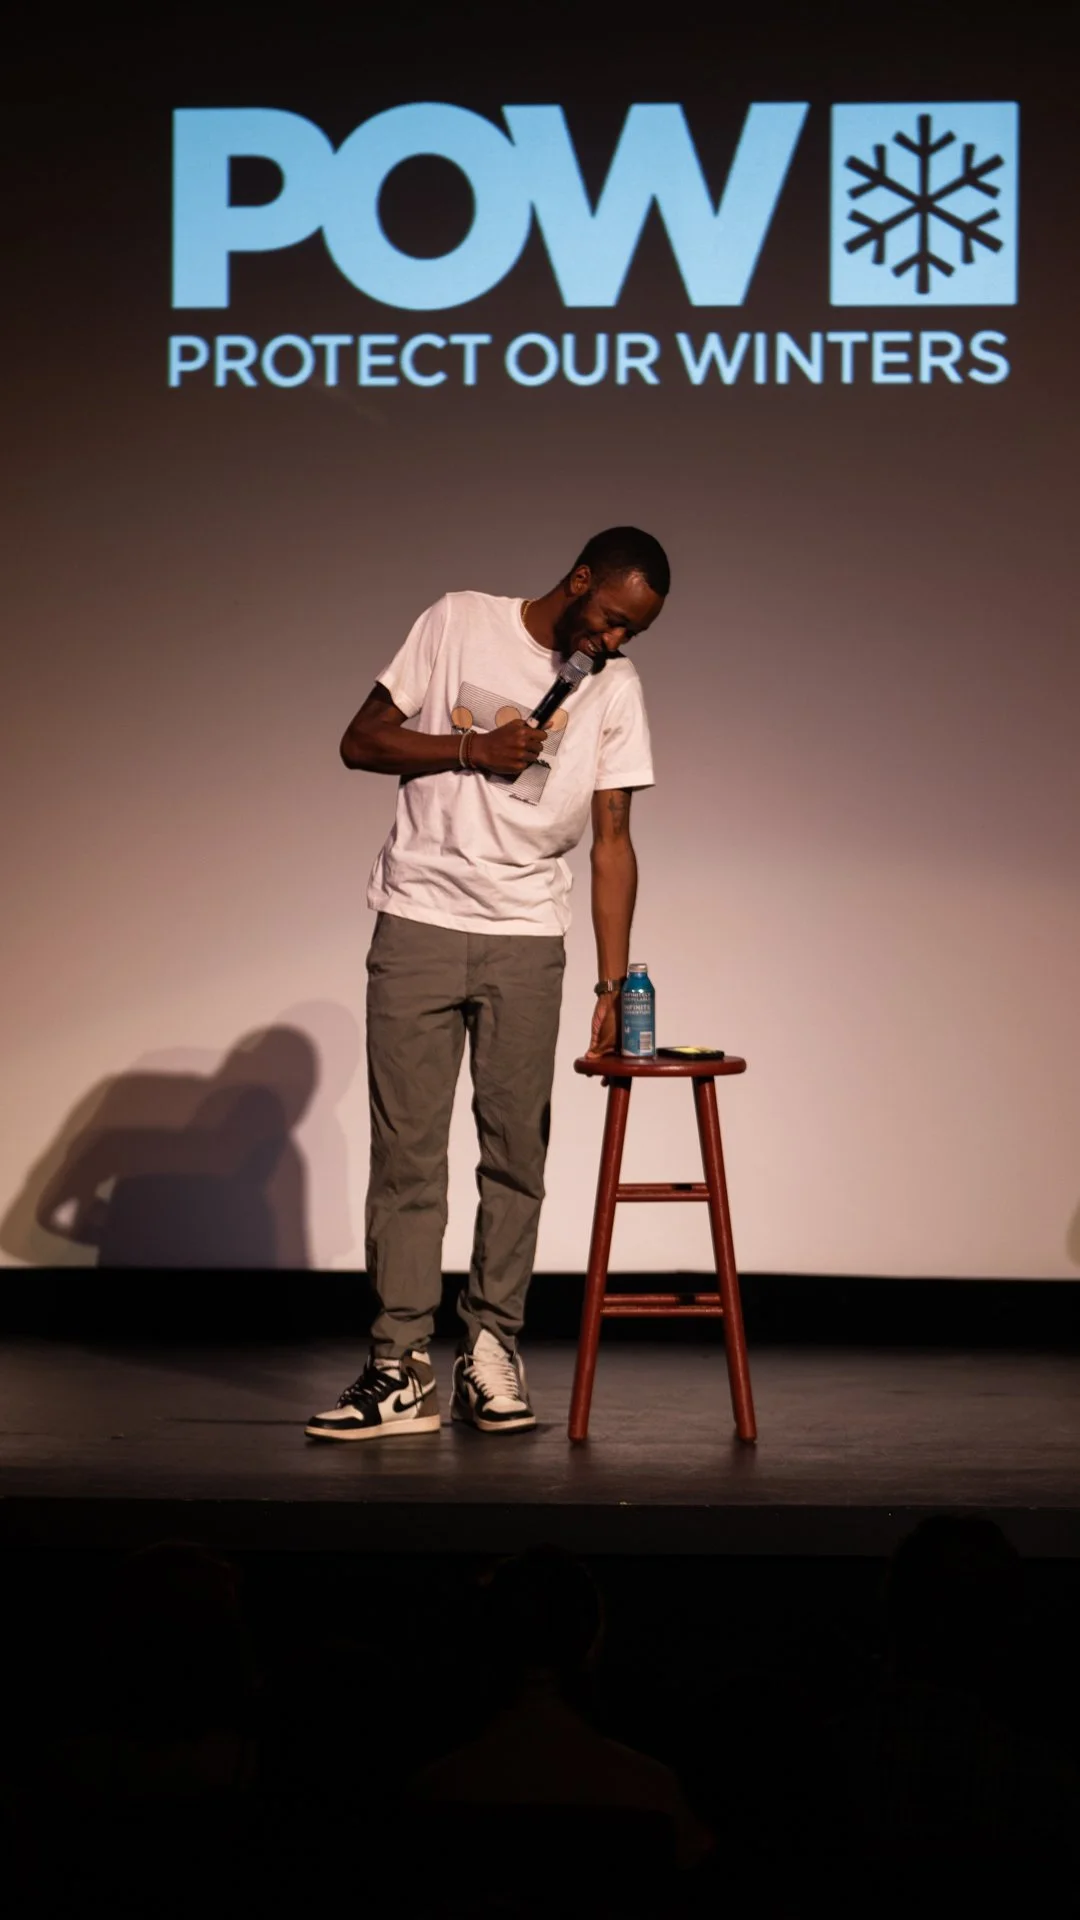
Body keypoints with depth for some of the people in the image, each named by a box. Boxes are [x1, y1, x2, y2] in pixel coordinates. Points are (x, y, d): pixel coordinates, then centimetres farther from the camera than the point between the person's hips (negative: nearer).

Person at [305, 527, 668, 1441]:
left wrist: (615, 983, -6)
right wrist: (473, 750, -13)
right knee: (407, 1149, -3)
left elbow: (611, 841, 1)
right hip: (419, 924, -2)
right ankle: (401, 1370, -2)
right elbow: (363, 741, 0)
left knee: (516, 1151, 0)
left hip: (526, 938, 2)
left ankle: (492, 1354, 8)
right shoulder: (459, 624, -1)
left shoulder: (617, 688, 3)